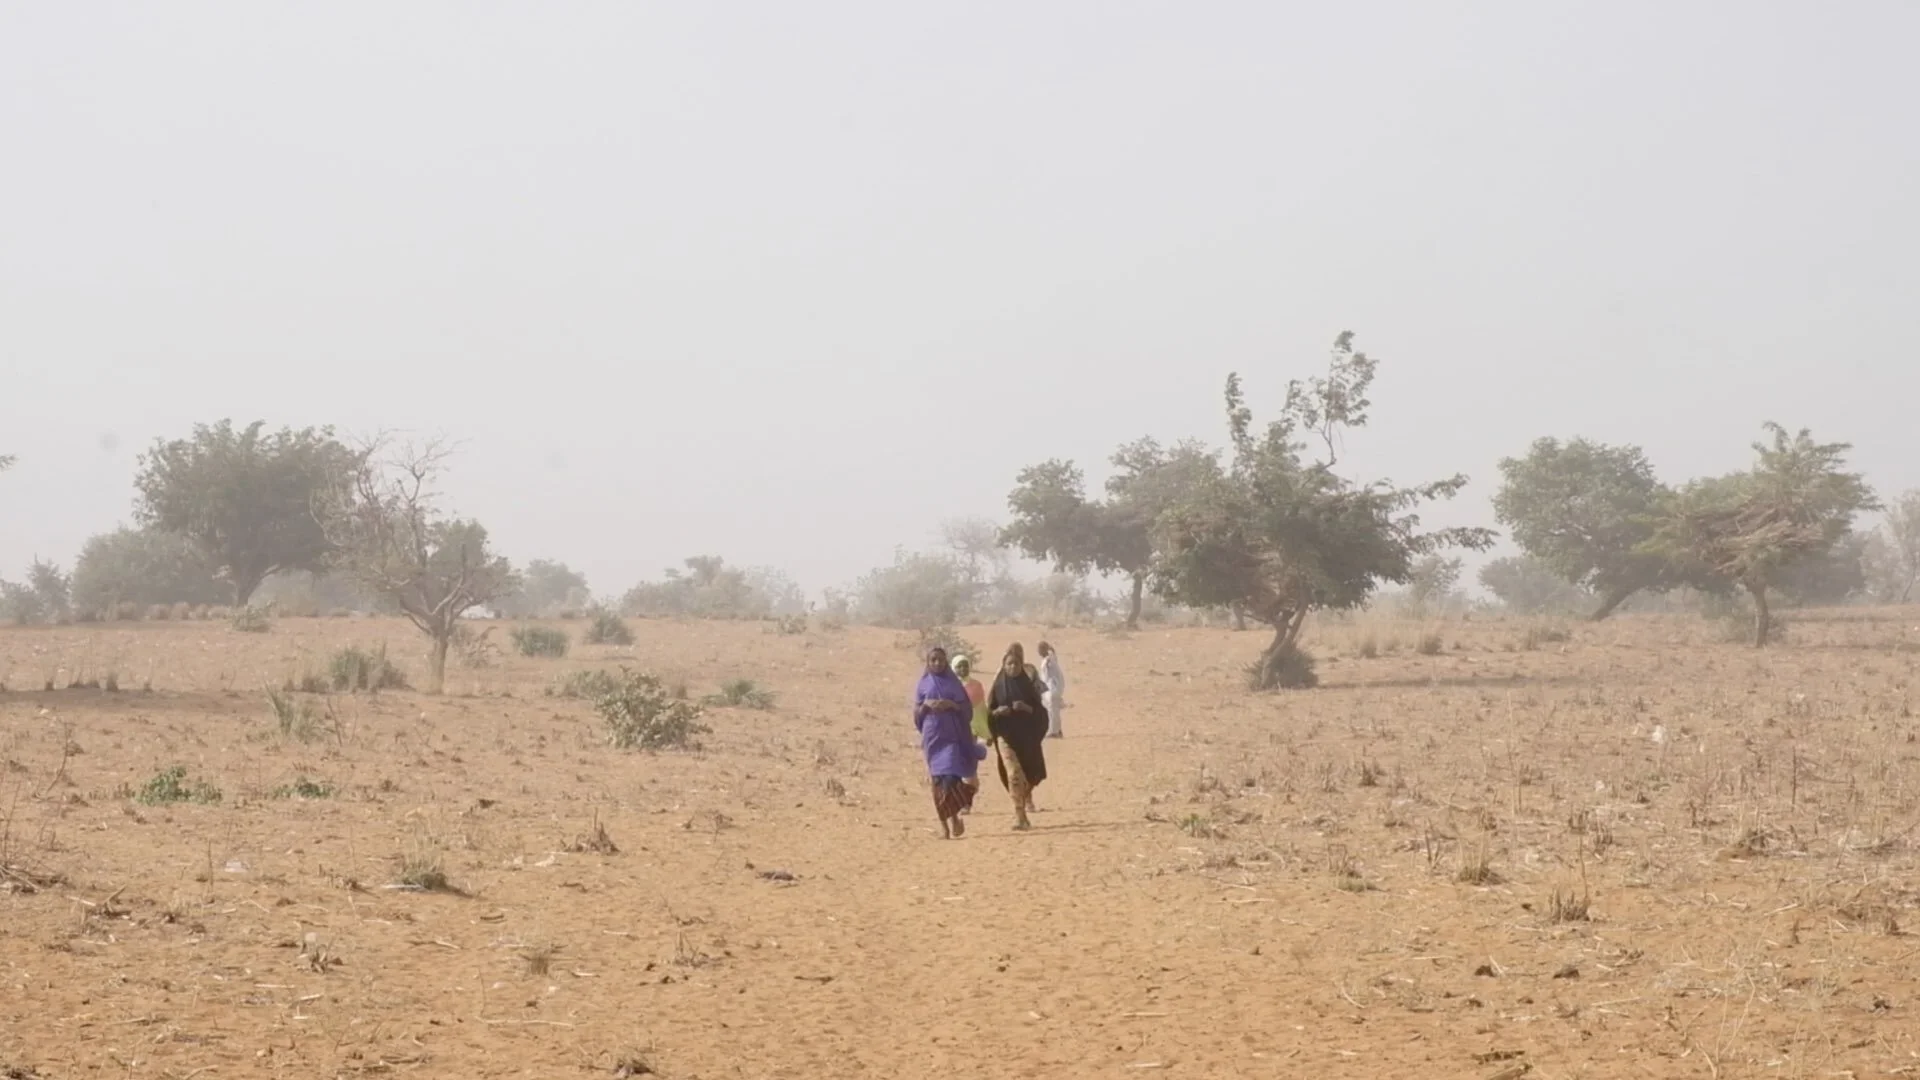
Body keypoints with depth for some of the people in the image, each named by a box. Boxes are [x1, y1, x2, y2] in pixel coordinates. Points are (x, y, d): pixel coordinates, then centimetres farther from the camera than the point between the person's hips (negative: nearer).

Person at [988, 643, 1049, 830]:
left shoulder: (1028, 686, 4)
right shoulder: (998, 687, 3)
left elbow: (1040, 711, 2)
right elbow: (989, 713, 6)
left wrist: (1026, 708, -16)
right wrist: (998, 711, -15)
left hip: (1027, 737, 2)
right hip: (1006, 736, -2)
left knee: (1029, 775, 9)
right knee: (1014, 774, -16)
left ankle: (1027, 798, 40)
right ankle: (1020, 816, -20)